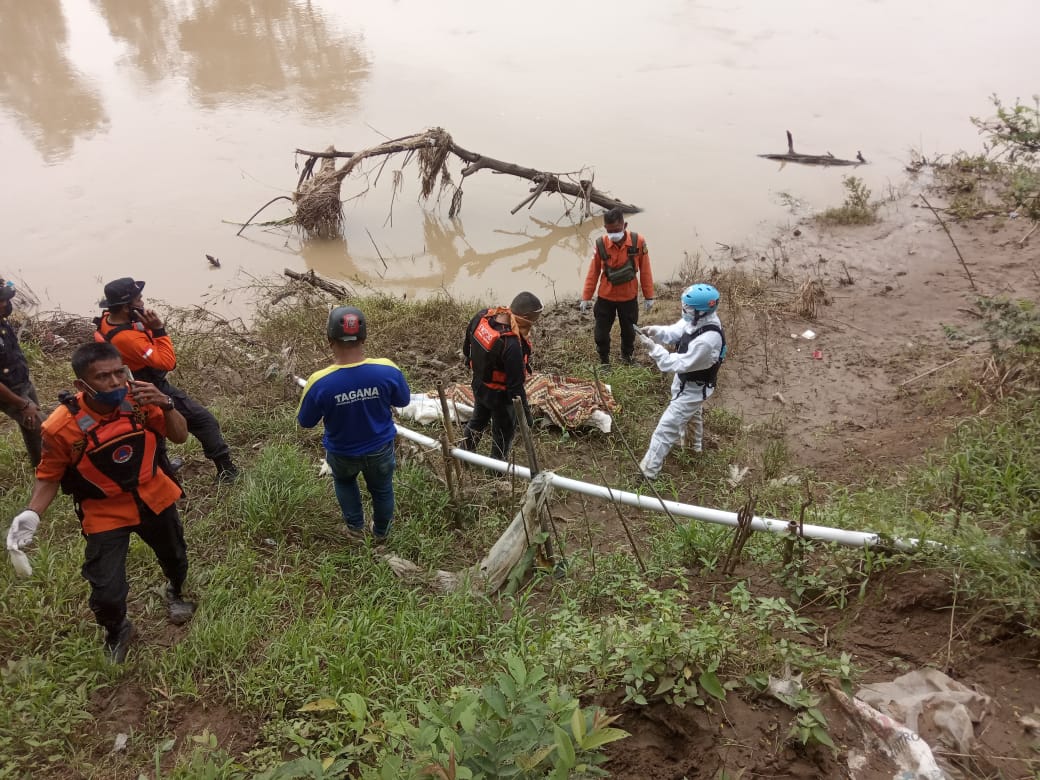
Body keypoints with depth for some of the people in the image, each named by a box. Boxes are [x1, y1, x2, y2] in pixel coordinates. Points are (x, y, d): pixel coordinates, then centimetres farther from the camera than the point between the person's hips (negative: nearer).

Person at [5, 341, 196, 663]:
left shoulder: (139, 397, -21)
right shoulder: (61, 426, -27)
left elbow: (179, 436, -13)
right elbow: (50, 476, -11)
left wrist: (166, 405, -31)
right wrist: (32, 513, -27)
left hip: (154, 498, 3)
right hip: (106, 513, -3)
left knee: (175, 557, 25)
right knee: (106, 593, -10)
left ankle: (175, 594, 63)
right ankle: (117, 633, 28)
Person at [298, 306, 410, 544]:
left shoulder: (319, 383, -32)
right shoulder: (388, 370, -29)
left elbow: (305, 422, -13)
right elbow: (403, 401, -8)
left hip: (342, 452, -1)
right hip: (380, 449, 1)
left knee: (344, 482, 35)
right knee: (382, 489, 30)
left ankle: (355, 529, 47)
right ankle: (381, 533, 54)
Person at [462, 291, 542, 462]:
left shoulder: (482, 316, -18)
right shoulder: (511, 345, -41)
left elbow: (467, 344, 4)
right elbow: (516, 385, -32)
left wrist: (469, 360, 25)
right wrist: (525, 413, -18)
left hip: (479, 385, 7)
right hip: (500, 395, -7)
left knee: (478, 419, 33)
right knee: (503, 434, 19)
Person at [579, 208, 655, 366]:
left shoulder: (638, 242, -17)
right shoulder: (600, 244, -16)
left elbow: (645, 271, -7)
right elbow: (593, 272, -6)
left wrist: (649, 296, -2)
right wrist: (586, 298, -4)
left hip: (629, 297, 0)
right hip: (605, 297, 0)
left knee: (629, 330, 18)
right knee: (601, 332, 8)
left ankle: (627, 358, 44)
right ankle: (604, 360, 32)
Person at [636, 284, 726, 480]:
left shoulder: (707, 340, -42)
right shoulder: (699, 319, -15)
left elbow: (680, 364, -33)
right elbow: (675, 332, -3)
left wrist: (653, 348, -32)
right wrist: (656, 331, -22)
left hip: (693, 389, -10)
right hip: (686, 380, 10)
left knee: (667, 427, -5)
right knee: (691, 414, 35)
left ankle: (648, 470, 5)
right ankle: (695, 445, 64)